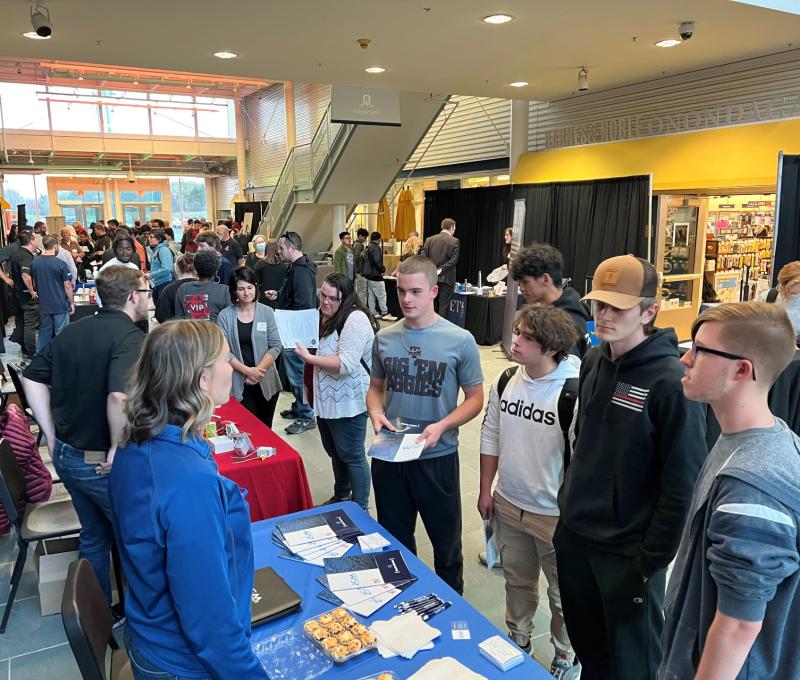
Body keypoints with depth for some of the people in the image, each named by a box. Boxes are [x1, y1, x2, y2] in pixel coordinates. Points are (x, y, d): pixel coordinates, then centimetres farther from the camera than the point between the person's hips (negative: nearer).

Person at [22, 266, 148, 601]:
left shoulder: (72, 330, 4)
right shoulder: (130, 337, -21)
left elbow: (32, 378, 9)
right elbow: (120, 397, -36)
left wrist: (52, 435, 10)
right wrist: (118, 449, -23)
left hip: (66, 455, 8)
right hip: (101, 463, -7)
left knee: (93, 536, 24)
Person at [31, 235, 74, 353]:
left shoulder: (34, 263, 1)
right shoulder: (60, 264, -16)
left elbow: (34, 284, 11)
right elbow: (67, 286, -12)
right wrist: (72, 302, -2)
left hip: (43, 304, 5)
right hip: (60, 304, -5)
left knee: (44, 331, 17)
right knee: (61, 334, 3)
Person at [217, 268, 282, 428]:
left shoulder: (267, 312, 0)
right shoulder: (225, 316, -2)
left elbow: (275, 346, -2)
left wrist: (257, 370, -12)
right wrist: (247, 370, -14)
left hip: (266, 382, 1)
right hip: (239, 383, -1)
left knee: (266, 428, 12)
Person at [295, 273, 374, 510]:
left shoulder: (355, 319, -20)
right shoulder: (323, 315, 8)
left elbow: (346, 364, -28)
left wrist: (309, 358, -25)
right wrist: (302, 345, 3)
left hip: (348, 403, -9)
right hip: (326, 400, 9)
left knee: (352, 456, 4)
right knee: (334, 452, 23)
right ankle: (340, 497, 42)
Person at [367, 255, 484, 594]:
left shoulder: (460, 340, -11)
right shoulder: (384, 338, 0)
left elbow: (474, 399, -5)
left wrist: (442, 426, -21)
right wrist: (376, 413, -10)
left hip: (438, 457, -3)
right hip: (389, 457, 3)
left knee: (446, 544, 15)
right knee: (394, 541, 21)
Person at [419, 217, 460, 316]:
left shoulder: (429, 239, 5)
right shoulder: (454, 241, -5)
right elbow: (453, 260, -14)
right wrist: (441, 269, -14)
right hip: (446, 278, -4)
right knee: (443, 305, 1)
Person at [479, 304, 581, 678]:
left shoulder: (574, 392, -23)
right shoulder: (506, 381, -4)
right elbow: (490, 436, 6)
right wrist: (485, 490, 8)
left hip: (554, 516, -5)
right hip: (508, 506, 5)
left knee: (562, 593, 16)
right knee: (517, 581, 25)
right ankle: (517, 641, 48)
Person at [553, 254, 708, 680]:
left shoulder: (672, 381, -20)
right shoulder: (593, 361, 1)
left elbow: (684, 484, -18)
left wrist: (652, 560, -14)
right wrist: (568, 505, 13)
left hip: (627, 550, -5)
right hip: (573, 536, 6)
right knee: (586, 645, 24)